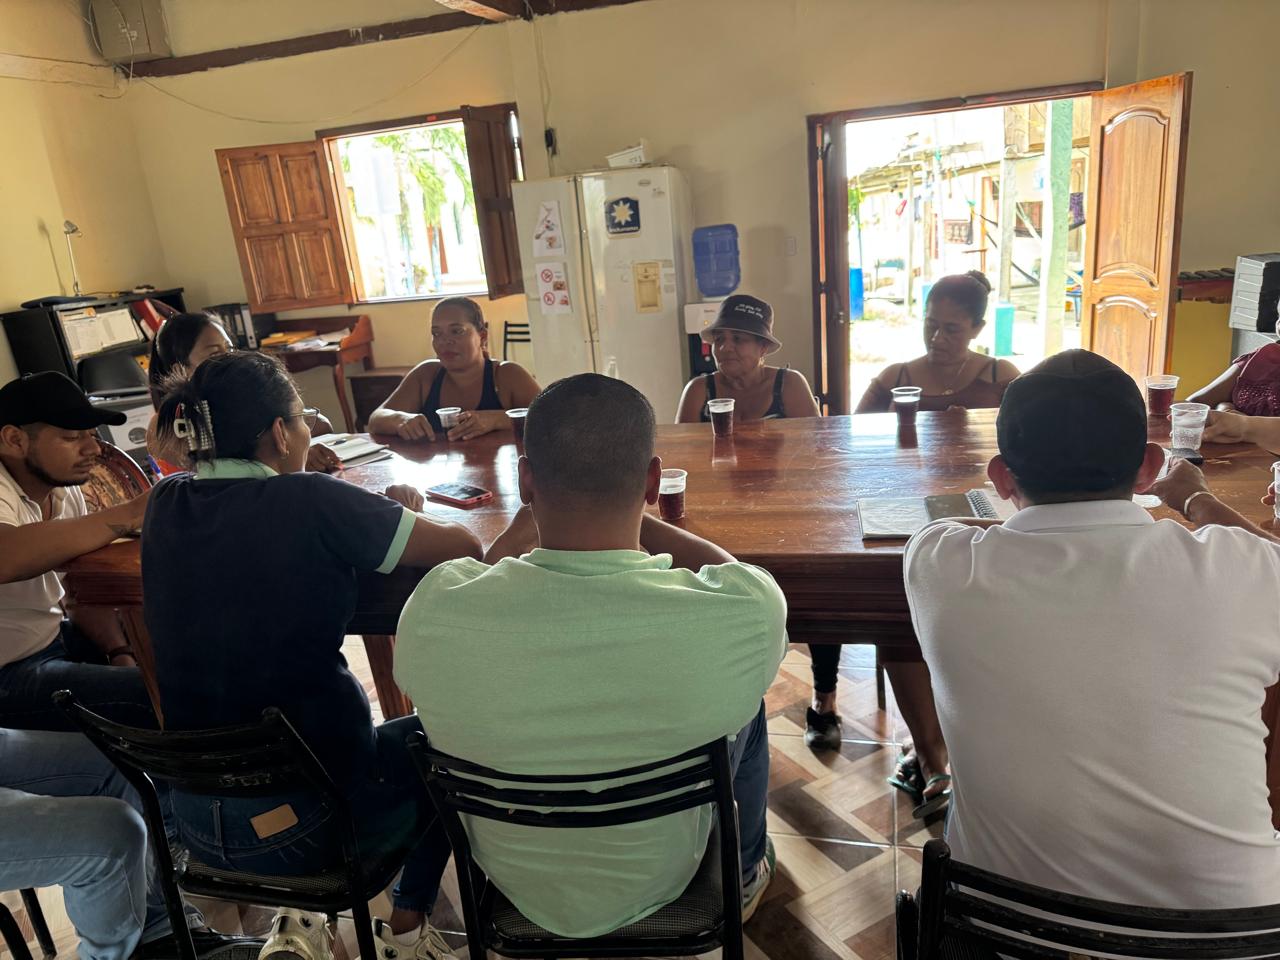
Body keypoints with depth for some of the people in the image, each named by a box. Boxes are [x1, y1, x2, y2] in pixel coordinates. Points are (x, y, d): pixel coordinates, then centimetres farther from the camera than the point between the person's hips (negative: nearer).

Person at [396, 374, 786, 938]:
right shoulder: (743, 614, -35)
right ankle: (745, 873, 45)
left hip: (512, 883, 2)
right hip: (655, 884, -1)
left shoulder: (435, 609, -31)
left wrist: (524, 525, 6)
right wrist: (623, 509, -8)